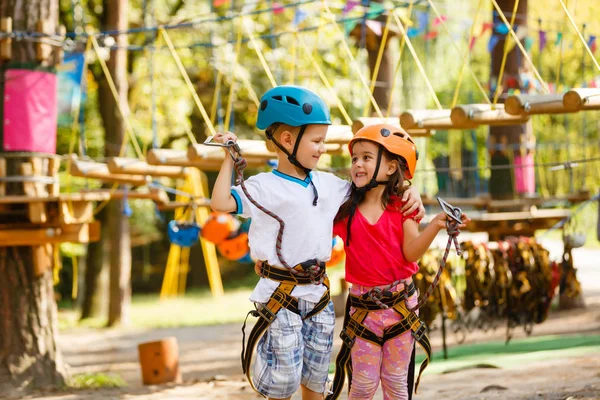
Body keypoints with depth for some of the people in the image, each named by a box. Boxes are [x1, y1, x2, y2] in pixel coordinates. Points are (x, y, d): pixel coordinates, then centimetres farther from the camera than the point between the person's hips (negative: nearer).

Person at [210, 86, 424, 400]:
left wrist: (407, 190, 9)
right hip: (281, 298, -6)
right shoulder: (265, 186, -9)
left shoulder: (327, 184, 9)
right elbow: (221, 203, -20)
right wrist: (230, 158, -16)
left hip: (318, 294, 6)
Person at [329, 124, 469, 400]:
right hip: (363, 306, 0)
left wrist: (435, 225, -27)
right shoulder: (346, 211, -2)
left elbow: (411, 252, -12)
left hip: (401, 302, 0)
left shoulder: (402, 208, -3)